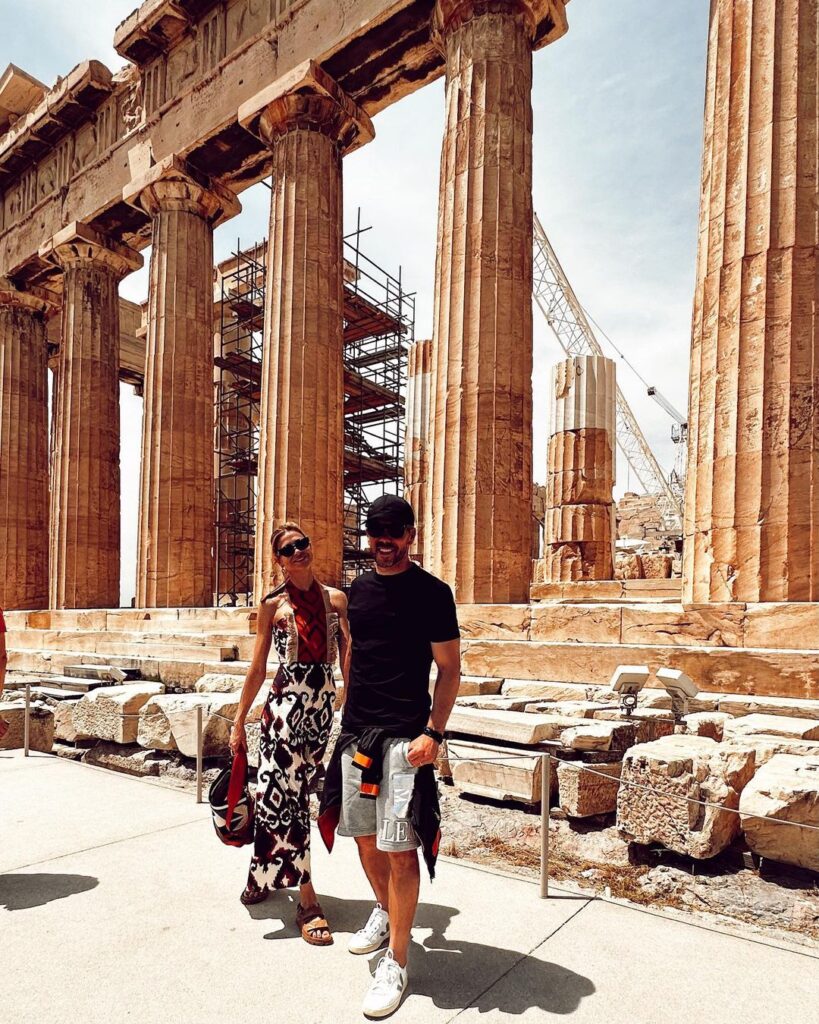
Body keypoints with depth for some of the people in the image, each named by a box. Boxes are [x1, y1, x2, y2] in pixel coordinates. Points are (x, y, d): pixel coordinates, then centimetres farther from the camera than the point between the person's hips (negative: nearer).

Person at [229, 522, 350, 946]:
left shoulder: (336, 599, 5)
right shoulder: (273, 605, 1)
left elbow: (348, 659, 6)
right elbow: (257, 668, 4)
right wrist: (239, 721, 4)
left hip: (324, 703, 2)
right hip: (286, 700, -2)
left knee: (294, 790, 10)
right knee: (285, 792, -5)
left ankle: (267, 874, 33)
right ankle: (307, 901, 8)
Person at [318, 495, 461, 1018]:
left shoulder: (432, 592, -8)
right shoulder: (359, 588, 9)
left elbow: (450, 668, -7)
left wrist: (433, 732, -15)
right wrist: (347, 715, 16)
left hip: (404, 735, -6)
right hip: (356, 731, 6)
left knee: (401, 848, -1)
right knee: (364, 835, 18)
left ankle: (396, 964, 15)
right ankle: (384, 912, 44)